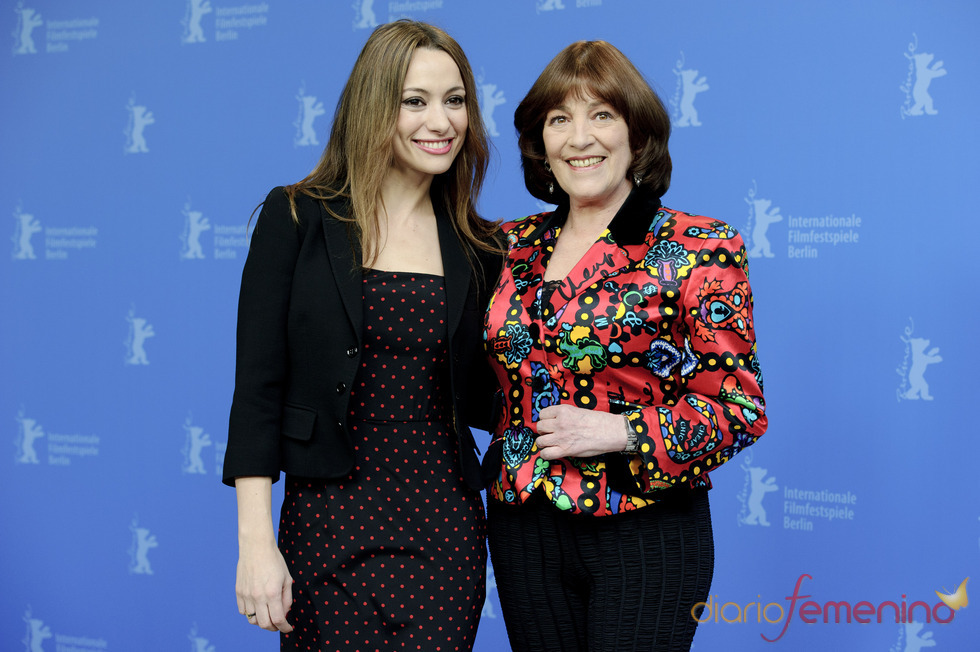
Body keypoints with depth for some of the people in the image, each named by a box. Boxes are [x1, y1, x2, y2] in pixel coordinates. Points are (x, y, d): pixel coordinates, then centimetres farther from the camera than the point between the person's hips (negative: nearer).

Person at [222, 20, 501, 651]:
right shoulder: (296, 219, -2)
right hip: (329, 522, -2)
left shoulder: (477, 248, 7)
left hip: (444, 529, 3)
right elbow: (258, 386, -6)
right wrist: (256, 542, -12)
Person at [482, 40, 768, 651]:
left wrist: (622, 431, -18)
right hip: (523, 527, 4)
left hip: (644, 532, -4)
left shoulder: (699, 248, -7)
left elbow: (740, 407, -9)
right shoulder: (513, 247, 6)